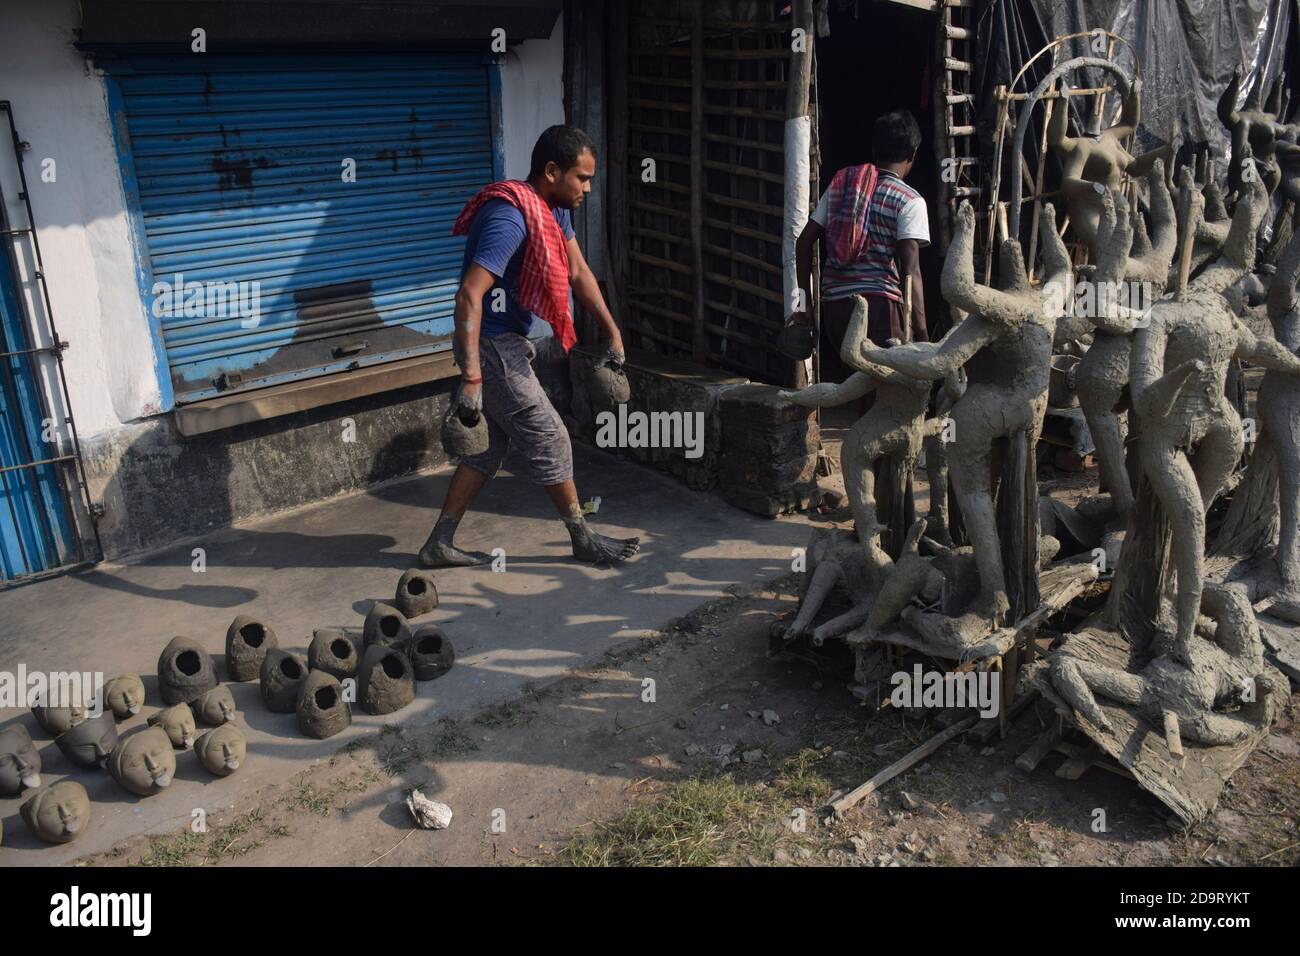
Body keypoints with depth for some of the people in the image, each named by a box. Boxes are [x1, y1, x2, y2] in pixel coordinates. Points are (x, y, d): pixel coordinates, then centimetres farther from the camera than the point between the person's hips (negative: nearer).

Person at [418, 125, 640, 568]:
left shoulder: (555, 208, 6)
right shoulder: (511, 217, -25)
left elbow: (578, 273, 15)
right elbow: (470, 294, -31)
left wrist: (613, 334, 12)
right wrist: (471, 378, -36)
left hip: (509, 343, 10)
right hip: (492, 347, -10)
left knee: (491, 447, 14)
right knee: (549, 441, 0)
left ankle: (439, 544, 21)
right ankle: (584, 540, 16)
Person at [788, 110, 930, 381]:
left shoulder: (840, 184, 14)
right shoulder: (910, 201, -2)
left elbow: (804, 241, 12)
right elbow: (910, 269, -13)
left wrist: (806, 302, 19)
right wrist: (921, 333, -14)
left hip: (833, 305, 6)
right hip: (878, 305, -5)